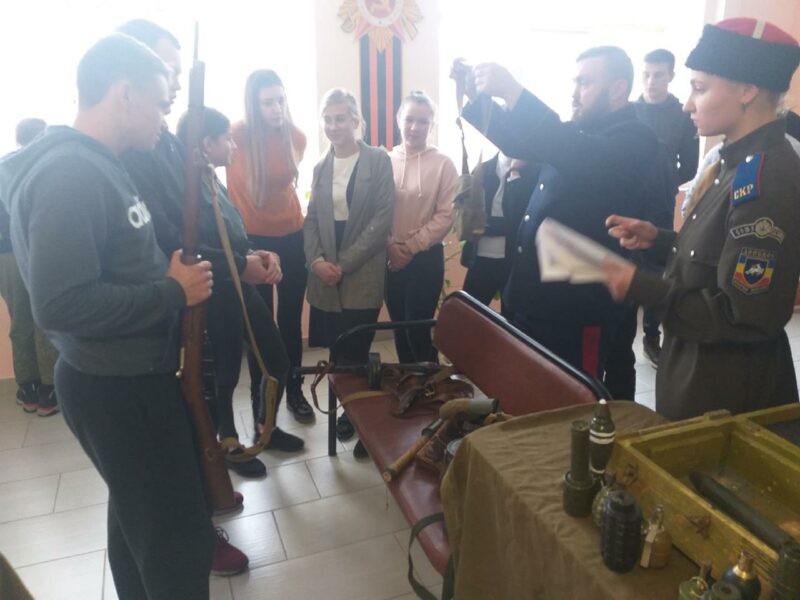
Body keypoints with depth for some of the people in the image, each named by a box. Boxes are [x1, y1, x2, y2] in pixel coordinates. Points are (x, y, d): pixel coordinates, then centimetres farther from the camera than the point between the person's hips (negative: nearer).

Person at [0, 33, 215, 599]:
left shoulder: (96, 165, 10)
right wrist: (173, 292, -21)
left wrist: (173, 276, 6)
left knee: (139, 513, 27)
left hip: (133, 374, 10)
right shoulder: (70, 174, -22)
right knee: (178, 537, 4)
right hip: (116, 386, -10)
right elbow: (62, 303, -29)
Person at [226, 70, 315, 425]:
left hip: (292, 236, 3)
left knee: (291, 318, 11)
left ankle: (294, 391, 26)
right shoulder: (239, 135, -16)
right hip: (252, 239, -3)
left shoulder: (296, 137, -4)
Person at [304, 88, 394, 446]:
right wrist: (316, 260, -7)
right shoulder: (321, 166, 14)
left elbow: (383, 219, -9)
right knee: (338, 352, 6)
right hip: (325, 275, 4)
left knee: (354, 353, -4)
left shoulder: (378, 161, -1)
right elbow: (311, 219, 12)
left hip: (362, 274, -4)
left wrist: (345, 263, -14)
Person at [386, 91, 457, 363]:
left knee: (418, 329, -2)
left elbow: (446, 215, -8)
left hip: (425, 258, -3)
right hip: (390, 257, 3)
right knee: (399, 327, 12)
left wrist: (411, 247, -11)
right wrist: (389, 245, -9)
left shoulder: (443, 164, -5)